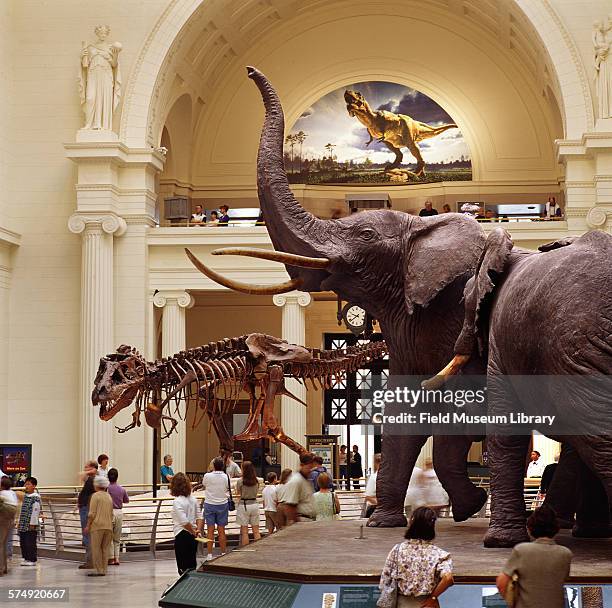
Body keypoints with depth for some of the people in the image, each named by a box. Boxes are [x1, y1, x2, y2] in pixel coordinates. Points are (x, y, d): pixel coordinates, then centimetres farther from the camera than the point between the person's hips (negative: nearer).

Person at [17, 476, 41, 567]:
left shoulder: (36, 497, -11)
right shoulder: (25, 496, 15)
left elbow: (35, 510, -15)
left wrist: (32, 523, -18)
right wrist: (19, 522, 18)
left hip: (30, 525, -8)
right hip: (23, 525, 8)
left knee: (30, 543, -4)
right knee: (23, 543, 11)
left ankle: (32, 560, 3)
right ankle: (26, 558, 21)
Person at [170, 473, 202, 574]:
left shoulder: (177, 501, -17)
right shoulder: (193, 499, 6)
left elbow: (184, 522, -23)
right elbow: (199, 517, 8)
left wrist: (193, 532, -10)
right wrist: (198, 530, -2)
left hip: (182, 535, -7)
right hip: (192, 536, 7)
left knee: (183, 568, 0)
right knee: (192, 565, 16)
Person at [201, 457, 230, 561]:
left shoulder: (207, 476, -13)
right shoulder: (226, 477, -10)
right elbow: (228, 489, 3)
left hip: (209, 505, -1)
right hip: (223, 504, 1)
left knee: (210, 530, 3)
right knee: (221, 530, 7)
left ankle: (209, 555, 3)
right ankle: (223, 554, 11)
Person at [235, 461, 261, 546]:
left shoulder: (240, 482, -11)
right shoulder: (256, 481, 1)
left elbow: (239, 495, 0)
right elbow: (256, 493, 11)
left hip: (243, 506, -4)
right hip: (254, 504, 4)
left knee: (244, 532, 1)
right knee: (256, 531, 8)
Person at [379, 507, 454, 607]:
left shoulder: (397, 550, -8)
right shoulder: (437, 554, -12)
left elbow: (385, 581, -4)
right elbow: (447, 578, -29)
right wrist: (433, 597, -14)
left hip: (401, 603, 2)